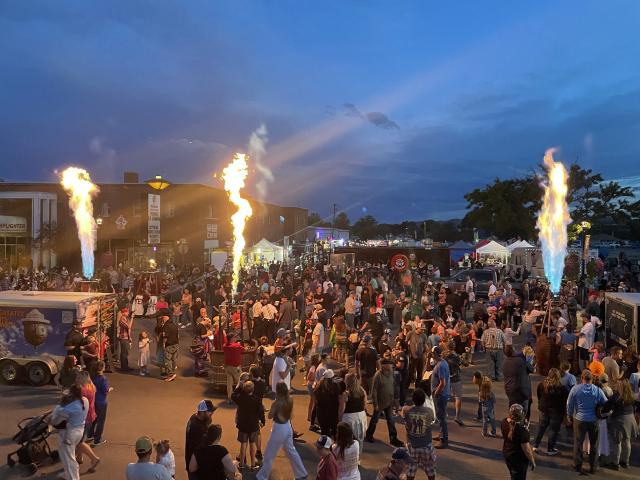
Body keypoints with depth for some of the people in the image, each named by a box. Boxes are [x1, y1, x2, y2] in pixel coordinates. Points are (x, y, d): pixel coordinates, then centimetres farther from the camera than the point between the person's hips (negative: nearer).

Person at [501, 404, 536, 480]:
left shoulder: (504, 422, -10)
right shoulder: (521, 429, -32)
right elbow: (526, 448, -25)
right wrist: (532, 461, -9)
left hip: (507, 454, 6)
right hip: (519, 458, -6)